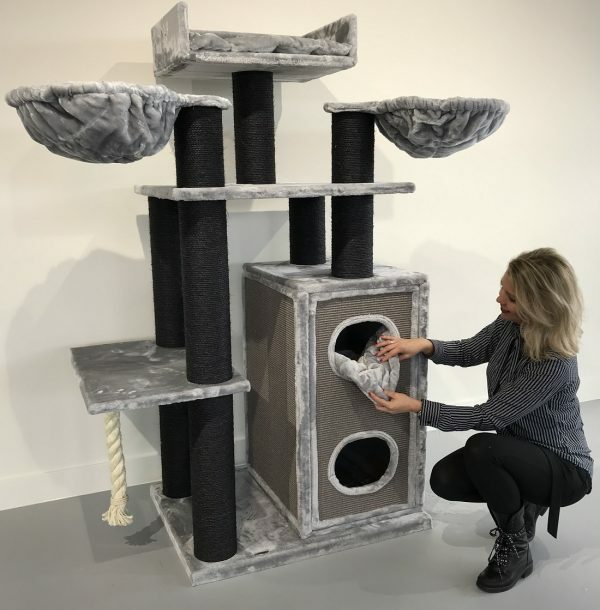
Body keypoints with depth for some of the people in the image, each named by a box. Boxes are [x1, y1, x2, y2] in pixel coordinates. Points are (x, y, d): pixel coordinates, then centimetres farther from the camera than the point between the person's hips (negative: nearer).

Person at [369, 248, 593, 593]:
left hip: (564, 468, -7)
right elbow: (468, 351, 4)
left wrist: (415, 406, -29)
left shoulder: (555, 363, -34)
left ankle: (515, 549, -10)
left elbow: (489, 417, -29)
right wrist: (423, 345, -17)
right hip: (520, 452, 7)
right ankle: (522, 503, 17)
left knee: (481, 448, -33)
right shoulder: (509, 326, -12)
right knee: (444, 479, -9)